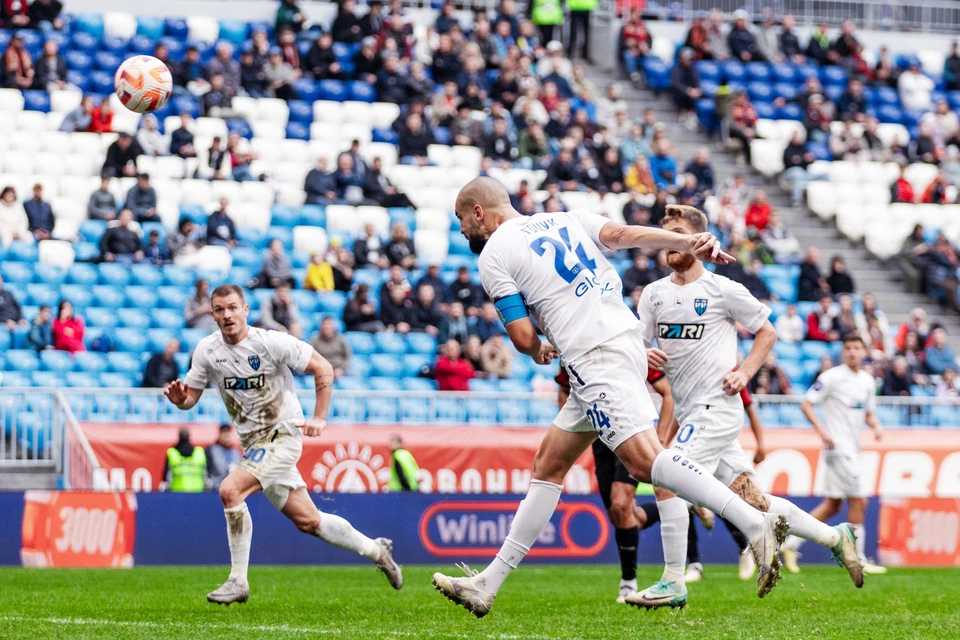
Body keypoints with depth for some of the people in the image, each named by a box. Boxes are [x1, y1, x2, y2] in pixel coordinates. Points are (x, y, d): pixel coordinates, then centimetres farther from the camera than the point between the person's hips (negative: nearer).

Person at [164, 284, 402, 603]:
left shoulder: (271, 342, -16)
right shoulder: (207, 350, -2)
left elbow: (323, 368, -9)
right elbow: (191, 396, 5)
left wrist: (319, 418, -12)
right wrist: (178, 398, -19)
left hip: (283, 434, -6)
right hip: (254, 443, 6)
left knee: (230, 490, -25)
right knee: (307, 521, 10)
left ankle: (238, 581, -17)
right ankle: (375, 550, 30)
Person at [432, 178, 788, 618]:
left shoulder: (493, 256, 0)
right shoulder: (563, 220, 20)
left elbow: (523, 338, -5)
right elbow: (621, 234, 4)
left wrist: (538, 351, 19)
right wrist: (691, 243, -11)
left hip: (596, 357, -10)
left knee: (643, 460, -21)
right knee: (548, 467, 12)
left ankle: (755, 523, -31)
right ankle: (487, 585, 15)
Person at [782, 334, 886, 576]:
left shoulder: (868, 381, 13)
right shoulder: (832, 377, -9)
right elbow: (806, 404, -10)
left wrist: (876, 425, 2)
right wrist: (822, 430, -22)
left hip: (852, 450, 8)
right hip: (839, 447, -8)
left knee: (832, 506, 9)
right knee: (858, 501, -8)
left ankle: (790, 544, 14)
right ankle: (857, 560, 0)